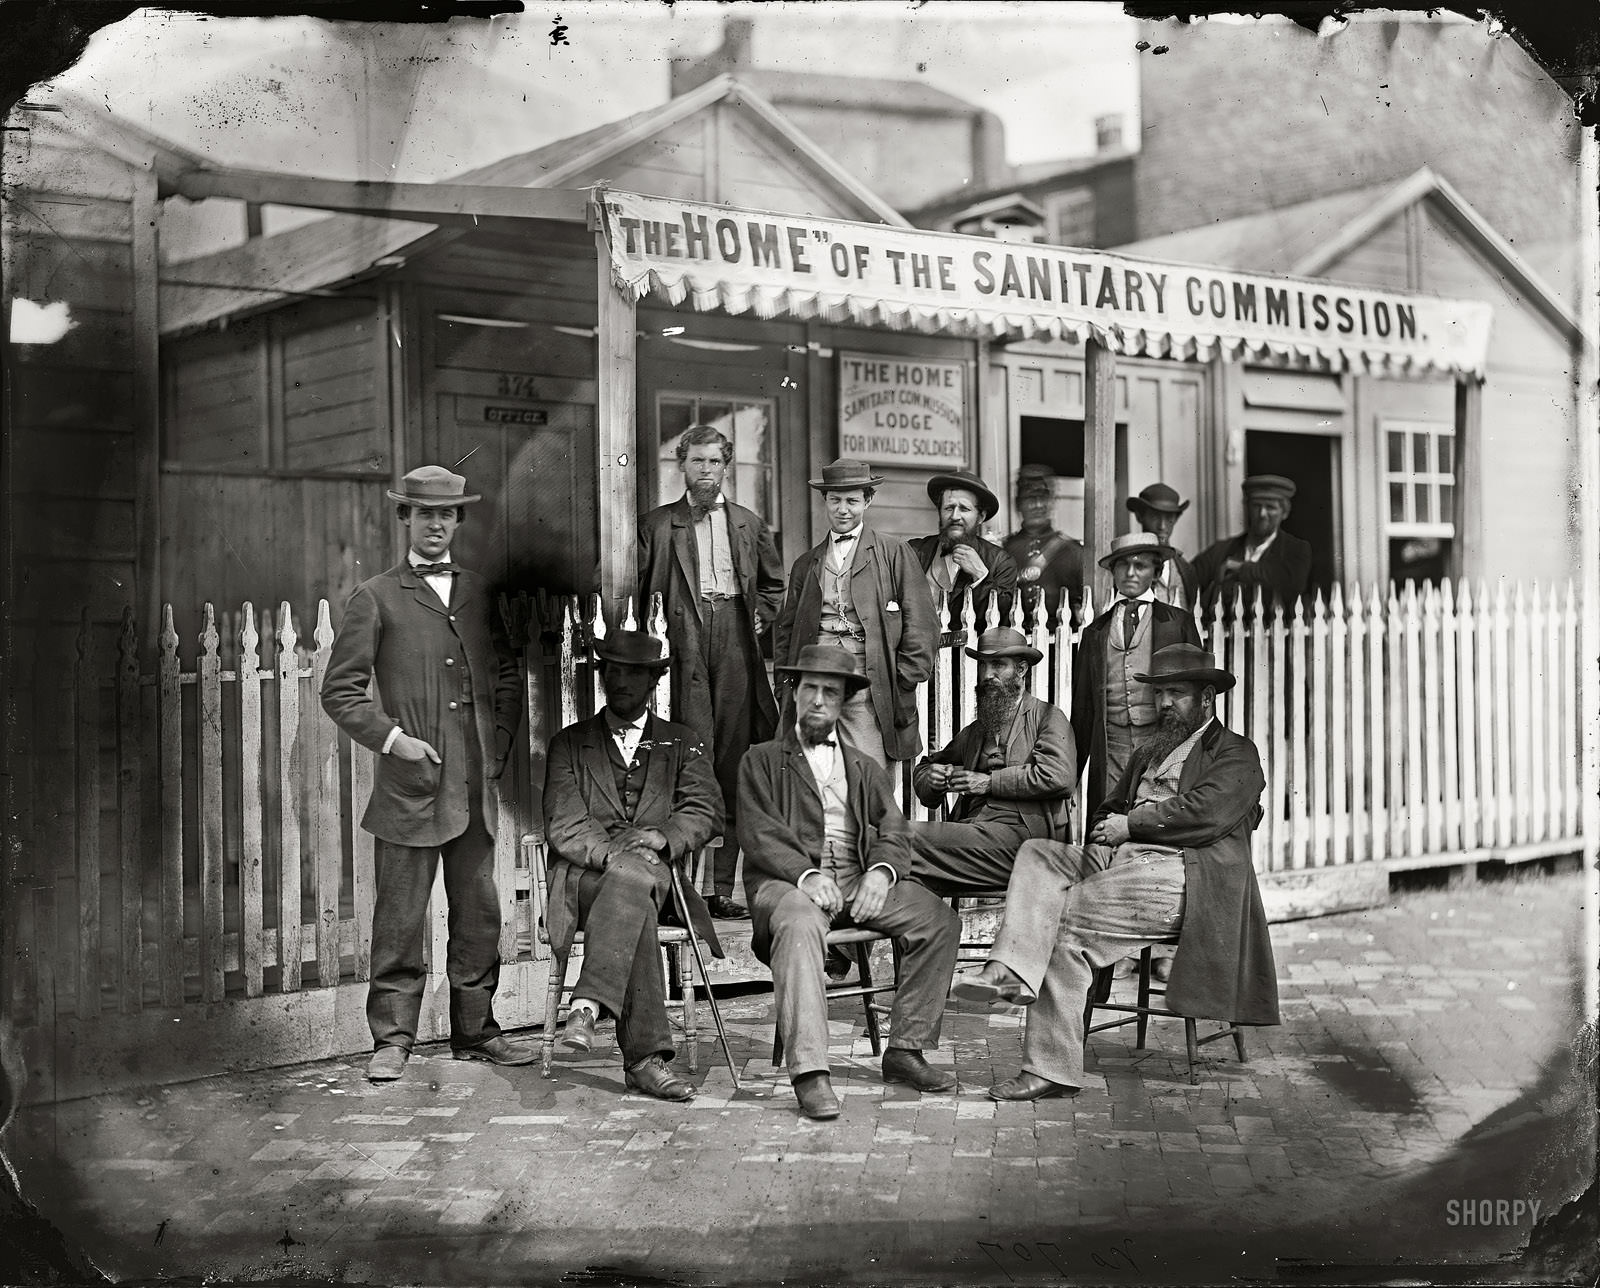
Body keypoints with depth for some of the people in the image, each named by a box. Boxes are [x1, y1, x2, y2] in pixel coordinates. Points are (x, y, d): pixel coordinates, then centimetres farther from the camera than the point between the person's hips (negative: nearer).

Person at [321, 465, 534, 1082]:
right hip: (410, 783, -4)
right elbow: (340, 690, 0)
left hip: (477, 785, 4)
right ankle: (392, 1038, 9)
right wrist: (391, 738, -10)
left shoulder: (478, 592, 15)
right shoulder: (376, 597, 2)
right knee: (399, 918, -1)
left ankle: (475, 1029, 20)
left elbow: (507, 675, 22)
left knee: (479, 914, 9)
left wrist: (499, 745, 10)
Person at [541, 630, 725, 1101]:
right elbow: (563, 823, 3)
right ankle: (644, 1056, -46)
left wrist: (663, 837, -16)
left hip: (657, 875, 1)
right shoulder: (569, 744, 18)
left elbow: (705, 811, 6)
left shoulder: (683, 744, 21)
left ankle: (588, 1005, -46)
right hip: (585, 875, -1)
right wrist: (610, 853, -17)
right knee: (632, 888, -38)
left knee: (633, 882, -38)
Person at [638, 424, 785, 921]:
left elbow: (774, 583, 27)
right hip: (685, 642, -3)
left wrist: (760, 618, 12)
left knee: (732, 762, 0)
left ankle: (722, 884, 4)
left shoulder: (748, 524, 19)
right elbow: (637, 589, 9)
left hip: (735, 642, 3)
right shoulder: (657, 524, 11)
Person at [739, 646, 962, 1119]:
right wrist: (806, 875, -19)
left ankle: (905, 1049, -12)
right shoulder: (762, 761, 14)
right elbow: (757, 834, -1)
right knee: (799, 924, -39)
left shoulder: (863, 768, 25)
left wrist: (880, 871, -13)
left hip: (857, 883, 4)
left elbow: (893, 831, 11)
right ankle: (809, 1074, -43)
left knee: (940, 921, -19)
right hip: (787, 882, -4)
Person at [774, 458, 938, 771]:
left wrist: (904, 683, -4)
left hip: (869, 690, -3)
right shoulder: (805, 564, 21)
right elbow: (786, 631, 23)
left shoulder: (895, 554, 9)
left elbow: (920, 625, 3)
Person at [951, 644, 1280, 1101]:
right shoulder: (1149, 753, 32)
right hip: (1117, 859, 8)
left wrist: (1129, 824, -7)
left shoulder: (1236, 754, 8)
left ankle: (1053, 1068, -21)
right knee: (1037, 854, -15)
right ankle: (1010, 971, -36)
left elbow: (1205, 811, -10)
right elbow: (1107, 811, 25)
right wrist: (1105, 831, 2)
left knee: (1065, 918, -24)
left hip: (1180, 874, -8)